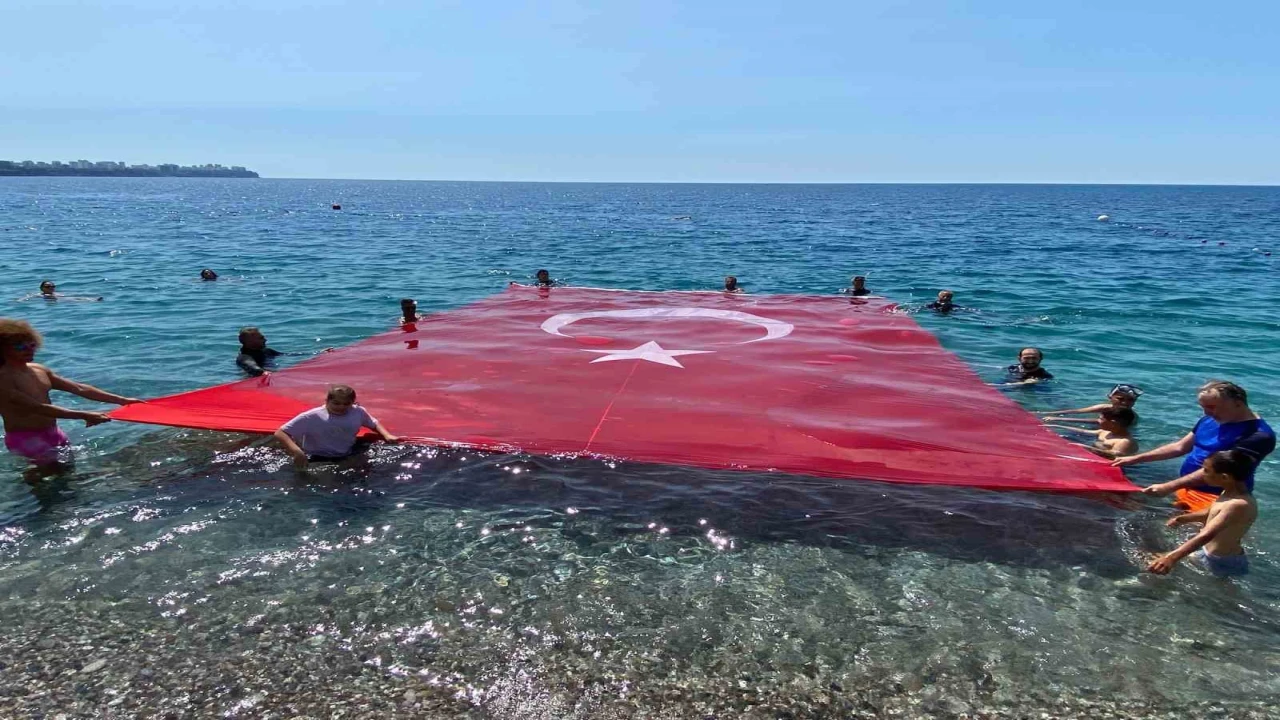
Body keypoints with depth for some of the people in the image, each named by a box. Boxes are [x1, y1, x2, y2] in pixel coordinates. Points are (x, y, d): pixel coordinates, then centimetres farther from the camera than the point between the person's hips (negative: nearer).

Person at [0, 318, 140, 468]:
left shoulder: (39, 370, 6)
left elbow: (79, 388, 7)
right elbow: (38, 408, -28)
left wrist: (121, 400, 0)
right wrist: (83, 415, -36)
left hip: (52, 433, 8)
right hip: (26, 439, -8)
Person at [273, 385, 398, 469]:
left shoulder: (358, 412, -1)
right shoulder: (311, 417, -13)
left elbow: (374, 424, 21)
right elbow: (280, 433, -14)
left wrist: (387, 436, 0)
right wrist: (297, 451, -32)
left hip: (349, 458, 4)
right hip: (318, 460, -4)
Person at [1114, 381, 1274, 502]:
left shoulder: (1258, 435, -21)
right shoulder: (1209, 421, 6)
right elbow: (1180, 447, 16)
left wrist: (1170, 487, -32)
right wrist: (1135, 459, 9)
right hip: (1187, 490, 9)